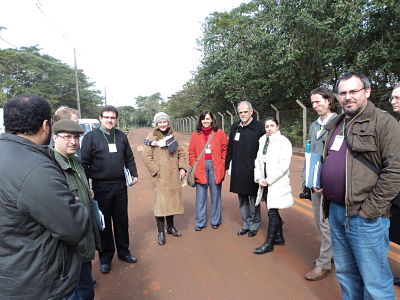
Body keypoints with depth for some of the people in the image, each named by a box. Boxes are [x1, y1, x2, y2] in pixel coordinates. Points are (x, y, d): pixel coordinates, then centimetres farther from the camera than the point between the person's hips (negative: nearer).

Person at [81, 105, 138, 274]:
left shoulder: (121, 136, 7)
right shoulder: (91, 137, -5)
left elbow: (129, 158, 14)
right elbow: (84, 163, -6)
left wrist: (134, 174, 3)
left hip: (120, 185, 4)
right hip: (101, 186, -3)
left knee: (122, 220, 15)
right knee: (104, 223, 10)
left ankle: (123, 251, 34)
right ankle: (106, 257, 27)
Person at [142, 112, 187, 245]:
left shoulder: (172, 135, 10)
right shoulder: (152, 136, -5)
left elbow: (181, 153, 13)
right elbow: (146, 156, -10)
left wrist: (182, 168, 2)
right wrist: (156, 171, -12)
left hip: (174, 176, 5)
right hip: (160, 177, -5)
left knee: (172, 201, 14)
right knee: (160, 203, -1)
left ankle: (170, 226, 33)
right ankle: (161, 232, 13)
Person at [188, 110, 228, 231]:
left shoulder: (220, 133, 3)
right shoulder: (195, 135, 7)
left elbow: (225, 150, 3)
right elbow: (192, 153, 7)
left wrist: (222, 165, -4)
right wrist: (194, 166, -3)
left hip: (215, 167, 0)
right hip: (200, 168, 1)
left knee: (215, 195, 10)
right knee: (200, 196, 5)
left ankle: (216, 221, 25)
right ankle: (200, 222, 18)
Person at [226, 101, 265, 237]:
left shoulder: (259, 127, -6)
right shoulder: (234, 127, 9)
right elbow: (230, 148, 14)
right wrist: (227, 165, 11)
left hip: (253, 170, -5)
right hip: (238, 171, 5)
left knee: (254, 199, 8)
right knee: (242, 199, 15)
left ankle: (254, 225, 26)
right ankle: (246, 224, 30)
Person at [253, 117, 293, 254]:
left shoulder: (284, 142, -9)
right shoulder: (263, 141, 9)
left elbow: (283, 165, -16)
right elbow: (258, 160, 9)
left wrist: (268, 180, -15)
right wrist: (259, 178, -4)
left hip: (277, 183, -6)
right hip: (265, 183, 6)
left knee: (272, 212, -1)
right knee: (273, 211, 16)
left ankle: (269, 243, 11)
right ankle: (279, 238, 33)